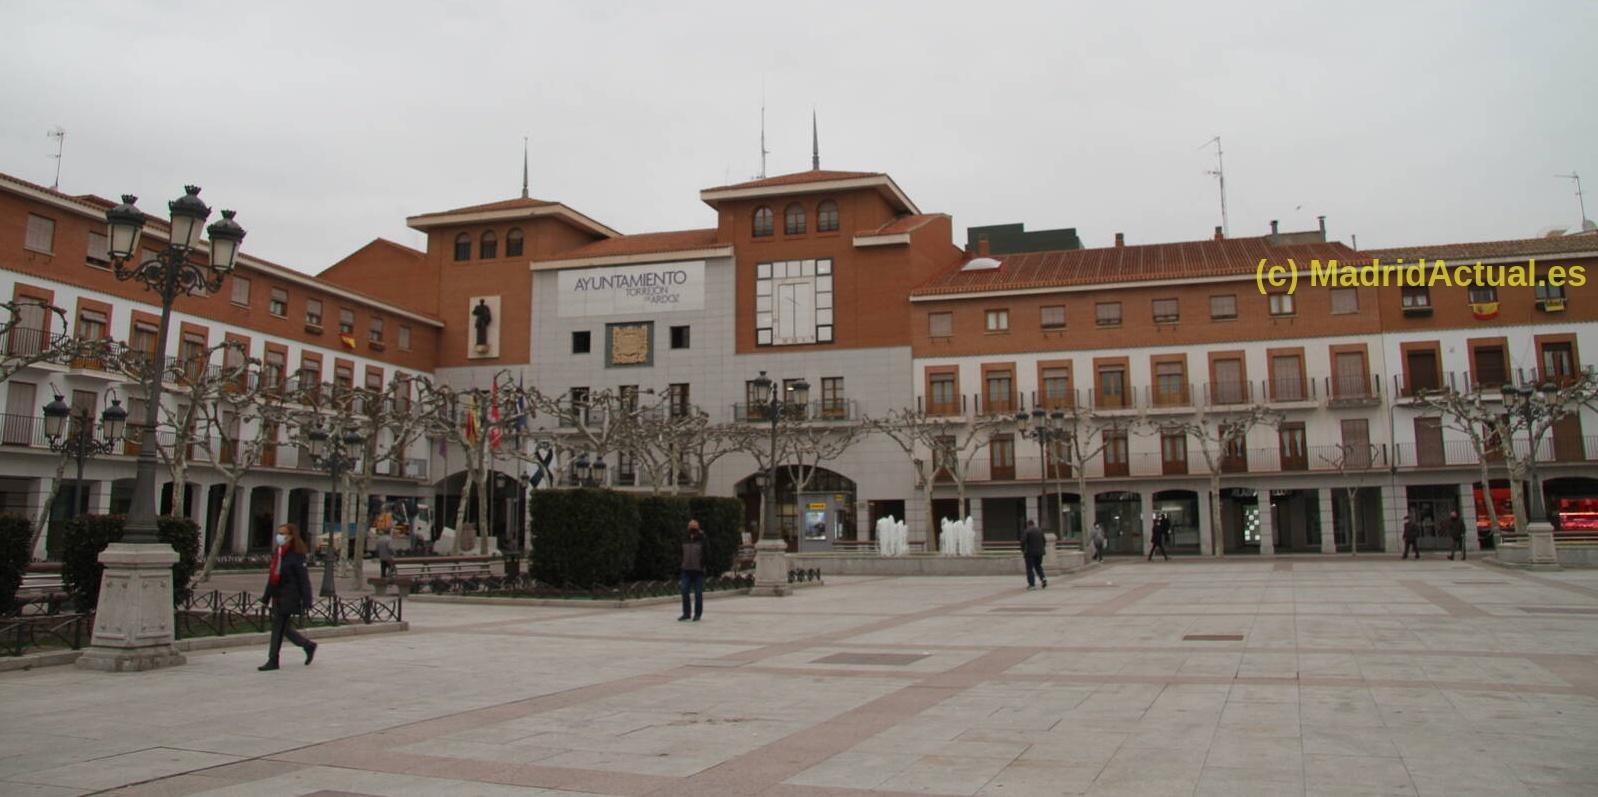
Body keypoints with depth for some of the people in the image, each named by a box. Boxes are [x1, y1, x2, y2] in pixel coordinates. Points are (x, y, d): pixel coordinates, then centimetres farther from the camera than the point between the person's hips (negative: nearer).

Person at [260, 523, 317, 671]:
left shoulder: (296, 555, -12)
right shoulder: (277, 552, 11)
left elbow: (303, 579, -13)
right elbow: (272, 576, 18)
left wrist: (306, 601, -15)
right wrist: (266, 596, 18)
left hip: (289, 597, -8)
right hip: (278, 596, 8)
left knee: (278, 627, -6)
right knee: (283, 628, 13)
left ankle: (273, 660, 3)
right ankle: (309, 646, 29)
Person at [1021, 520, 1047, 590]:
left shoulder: (1026, 531, -7)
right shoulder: (1040, 530, 9)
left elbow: (1023, 541, -17)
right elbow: (1044, 541, 10)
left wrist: (1023, 551, -8)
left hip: (1030, 553, -5)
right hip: (1039, 552, 5)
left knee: (1030, 568, 1)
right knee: (1038, 566, 18)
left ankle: (1032, 584, -1)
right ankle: (1043, 578, -3)